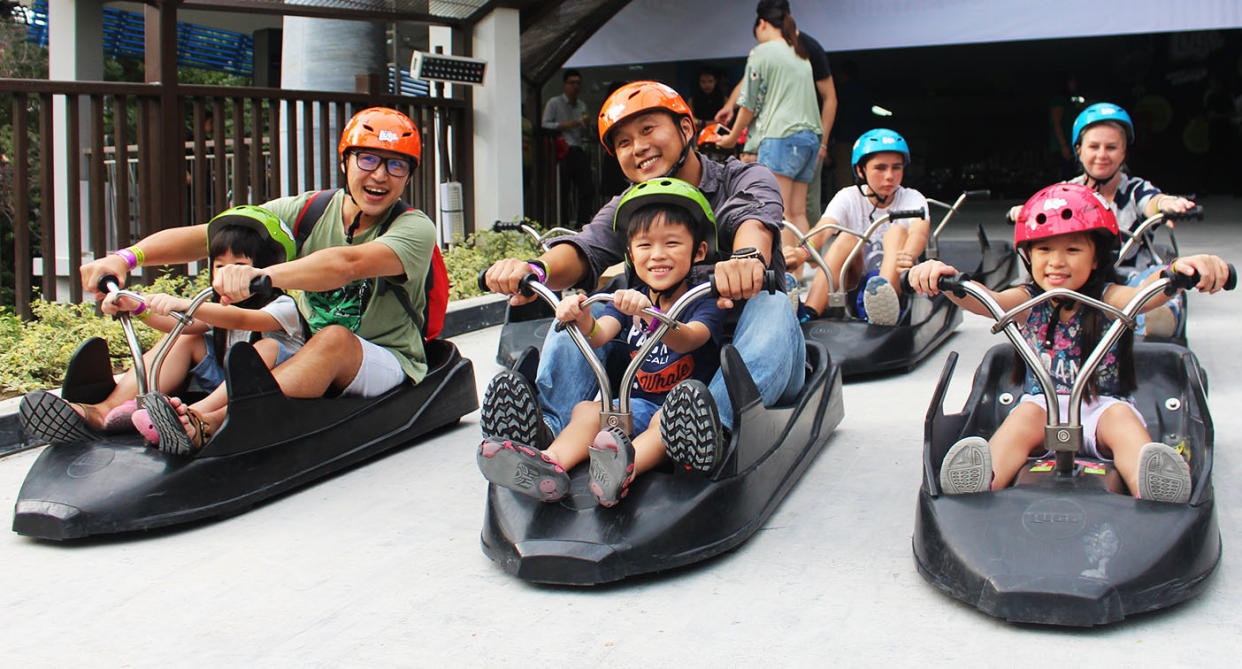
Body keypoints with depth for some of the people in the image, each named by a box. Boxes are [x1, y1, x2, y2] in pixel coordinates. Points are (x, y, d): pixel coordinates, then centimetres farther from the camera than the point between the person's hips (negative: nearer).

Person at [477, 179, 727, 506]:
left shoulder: (705, 304, -4)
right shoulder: (628, 300, 11)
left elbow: (686, 340, -26)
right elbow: (599, 336, -8)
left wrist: (650, 313, -45)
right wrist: (583, 320, -32)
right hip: (637, 403, 4)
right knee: (585, 409, -20)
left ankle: (623, 469, -63)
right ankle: (550, 463, -49)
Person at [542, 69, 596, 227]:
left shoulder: (582, 106, 22)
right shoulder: (554, 103, 6)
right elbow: (545, 125, -4)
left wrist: (587, 125, 3)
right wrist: (565, 125, -13)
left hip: (579, 151, 5)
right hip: (562, 153, -5)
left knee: (588, 189, -3)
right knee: (562, 191, -7)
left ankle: (581, 225, 3)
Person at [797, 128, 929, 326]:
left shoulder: (912, 199, -1)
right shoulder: (848, 198, 1)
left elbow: (920, 231, -24)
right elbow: (823, 229, -19)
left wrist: (908, 256, -49)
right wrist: (803, 250, -44)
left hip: (898, 281, 0)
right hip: (854, 281, 1)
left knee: (897, 231, -25)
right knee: (848, 239, -26)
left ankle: (885, 303, -56)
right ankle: (809, 312, -48)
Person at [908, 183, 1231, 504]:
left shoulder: (1108, 299, -3)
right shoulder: (1028, 302, 2)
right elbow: (984, 300, -18)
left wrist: (1180, 270, -48)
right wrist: (941, 277, -39)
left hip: (1102, 407, 0)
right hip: (1043, 404, 1)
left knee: (1120, 416, -31)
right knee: (1025, 416, -30)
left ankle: (1153, 488, -59)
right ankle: (983, 485, -57)